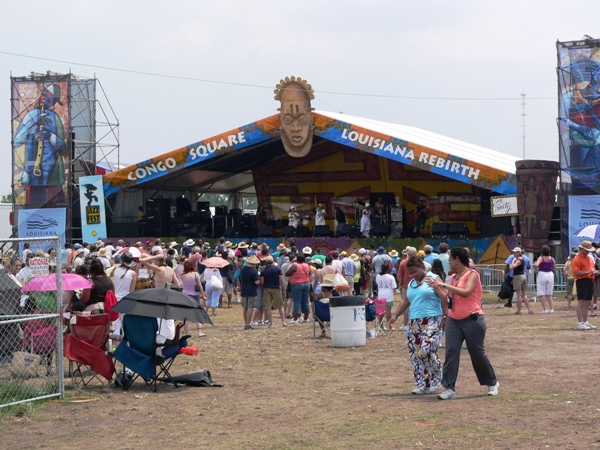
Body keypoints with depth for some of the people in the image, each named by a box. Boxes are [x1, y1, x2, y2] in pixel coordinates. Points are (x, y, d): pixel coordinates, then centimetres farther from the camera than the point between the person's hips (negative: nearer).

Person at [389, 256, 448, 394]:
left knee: (427, 350, -17)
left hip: (431, 322, -7)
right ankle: (422, 384, 6)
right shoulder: (411, 284, 19)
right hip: (414, 323, 7)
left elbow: (444, 298, -7)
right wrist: (395, 316, 19)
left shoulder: (433, 279, -1)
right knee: (415, 354, 1)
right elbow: (406, 302, 25)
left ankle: (436, 380, 1)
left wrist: (445, 316, -15)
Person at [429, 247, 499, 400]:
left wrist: (444, 285, -22)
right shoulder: (453, 277, 12)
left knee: (477, 353, 4)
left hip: (472, 320, -6)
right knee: (451, 352, -7)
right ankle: (449, 388, -8)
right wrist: (438, 286, 2)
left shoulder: (472, 274, -9)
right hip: (453, 320, 6)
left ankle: (492, 383, 25)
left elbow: (466, 292, -24)